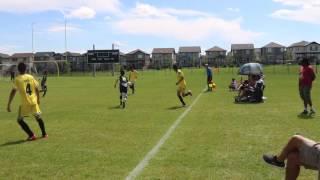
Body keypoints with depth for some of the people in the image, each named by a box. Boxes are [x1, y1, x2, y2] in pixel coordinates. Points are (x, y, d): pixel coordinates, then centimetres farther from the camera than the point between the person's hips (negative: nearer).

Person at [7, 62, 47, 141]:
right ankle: (44, 134, 28)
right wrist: (38, 99, 25)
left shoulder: (17, 79, -6)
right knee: (38, 117, 22)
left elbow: (13, 91, -12)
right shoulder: (31, 77, 5)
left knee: (20, 120, 10)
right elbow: (37, 89, 10)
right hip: (34, 102, 4)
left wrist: (9, 104, -10)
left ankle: (32, 135, 2)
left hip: (25, 103, -4)